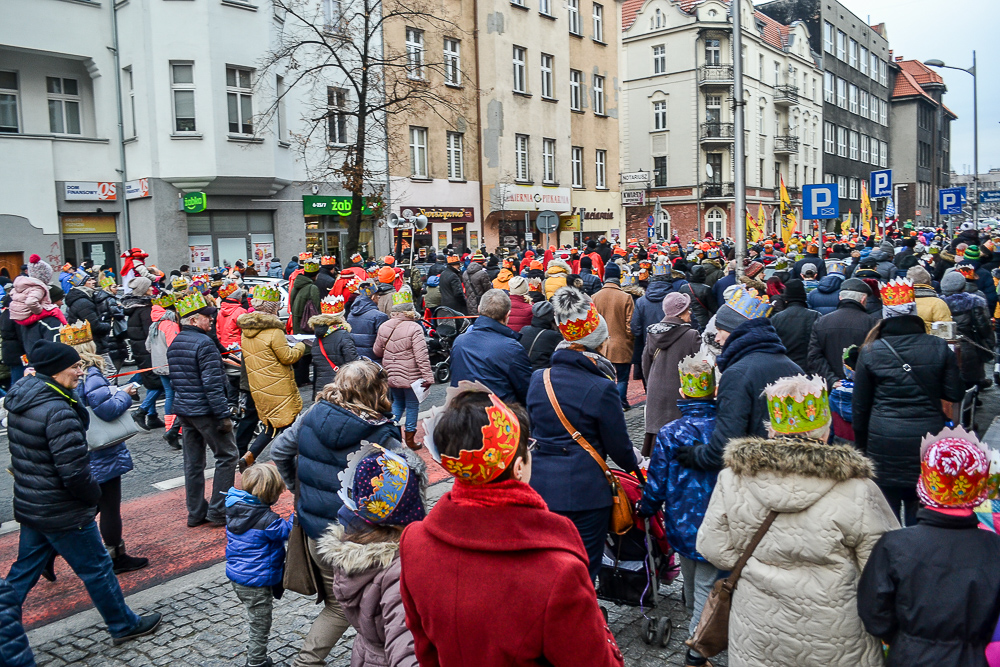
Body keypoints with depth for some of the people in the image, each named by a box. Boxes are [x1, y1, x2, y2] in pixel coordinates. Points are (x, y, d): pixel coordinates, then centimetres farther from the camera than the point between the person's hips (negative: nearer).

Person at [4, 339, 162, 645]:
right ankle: (124, 626, 25)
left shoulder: (20, 400, 2)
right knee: (97, 568, 8)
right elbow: (75, 472, -28)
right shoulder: (58, 412, -27)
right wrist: (93, 494, -9)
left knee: (23, 572, 21)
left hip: (28, 505, 8)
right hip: (63, 514, -8)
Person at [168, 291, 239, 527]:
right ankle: (218, 511, 4)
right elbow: (212, 384, -21)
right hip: (205, 411, -9)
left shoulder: (174, 344, 11)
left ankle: (196, 512, 20)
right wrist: (224, 415, -17)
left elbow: (175, 380, 18)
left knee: (193, 462, 13)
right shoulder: (204, 343, -17)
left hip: (183, 410, 9)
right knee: (227, 456, 3)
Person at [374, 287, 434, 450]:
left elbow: (377, 351, 12)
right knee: (412, 406, 9)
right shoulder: (414, 328, -17)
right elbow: (421, 356, -20)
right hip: (410, 377, -5)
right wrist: (428, 376, -17)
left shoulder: (383, 327, 1)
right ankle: (409, 438, 16)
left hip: (391, 376, 5)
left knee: (397, 403, 24)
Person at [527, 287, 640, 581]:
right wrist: (635, 468, 15)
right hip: (586, 490, -5)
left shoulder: (538, 379, 2)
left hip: (540, 487, 5)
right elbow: (618, 446, -5)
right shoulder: (602, 388, -14)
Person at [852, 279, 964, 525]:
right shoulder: (939, 347, -2)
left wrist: (861, 444, 12)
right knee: (920, 513, 13)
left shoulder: (870, 352, -4)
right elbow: (955, 394, 0)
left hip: (883, 442, -1)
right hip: (928, 438, 1)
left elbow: (859, 405, 1)